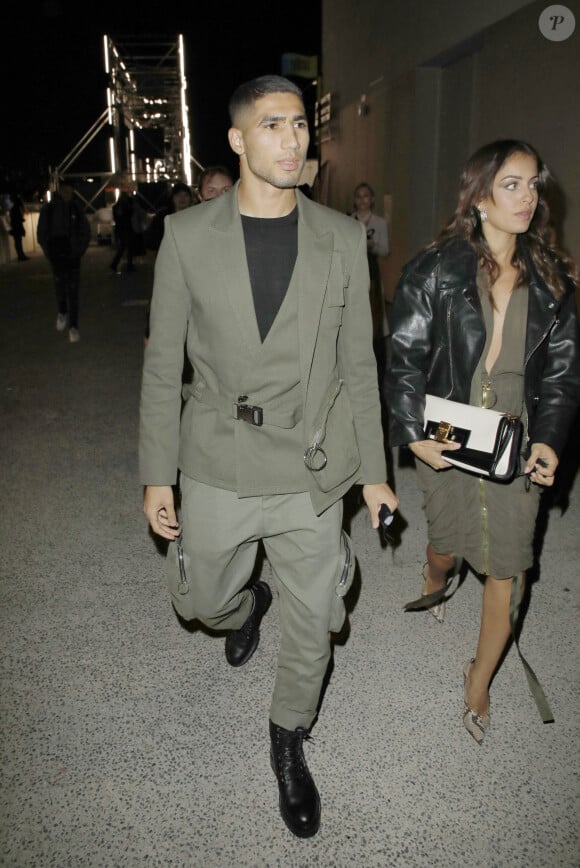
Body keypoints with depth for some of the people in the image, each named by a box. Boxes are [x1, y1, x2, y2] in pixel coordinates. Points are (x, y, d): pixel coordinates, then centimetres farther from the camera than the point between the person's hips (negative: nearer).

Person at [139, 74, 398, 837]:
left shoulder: (343, 239, -2)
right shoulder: (187, 235, -5)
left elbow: (358, 364, 3)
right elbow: (163, 364, -1)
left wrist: (373, 470, 5)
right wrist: (157, 476, 0)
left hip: (312, 474, 0)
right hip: (217, 472, 0)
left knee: (311, 628, 12)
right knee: (200, 600, 21)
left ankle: (289, 742, 42)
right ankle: (247, 605, 59)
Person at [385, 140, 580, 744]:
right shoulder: (436, 271, -8)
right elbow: (404, 359, -7)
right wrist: (413, 434, -15)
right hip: (447, 443, -2)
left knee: (505, 573, 4)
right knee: (447, 542, 19)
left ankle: (478, 685, 26)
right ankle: (433, 585, 58)